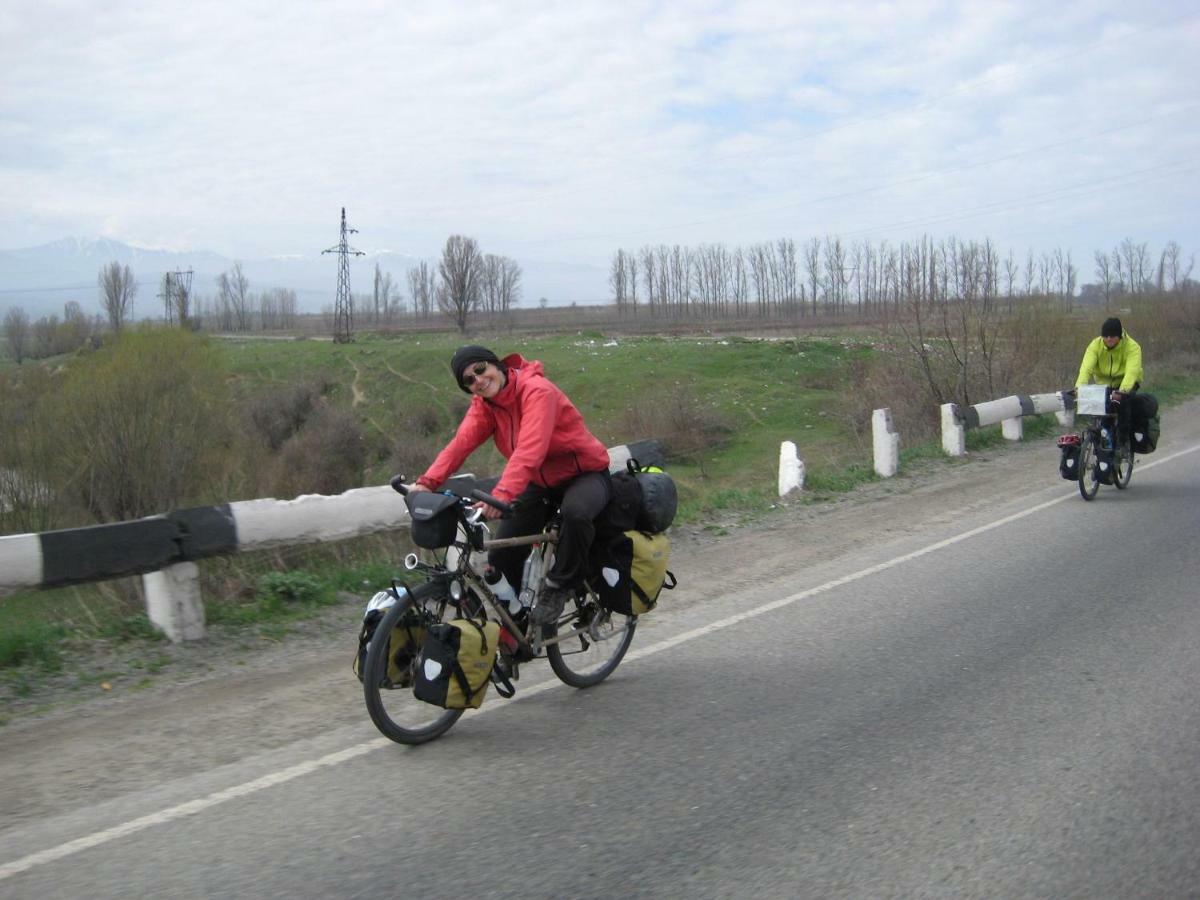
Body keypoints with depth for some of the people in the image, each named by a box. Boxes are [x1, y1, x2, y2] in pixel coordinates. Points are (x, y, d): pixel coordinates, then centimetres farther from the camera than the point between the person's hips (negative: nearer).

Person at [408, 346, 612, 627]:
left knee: (575, 512, -39)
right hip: (541, 482, 7)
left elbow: (530, 449, -41)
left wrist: (503, 494, -54)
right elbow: (461, 442, -19)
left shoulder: (537, 391, -27)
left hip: (585, 474, -6)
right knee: (501, 557, -3)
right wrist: (427, 482, -35)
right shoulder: (484, 404, -5)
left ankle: (559, 587, -16)